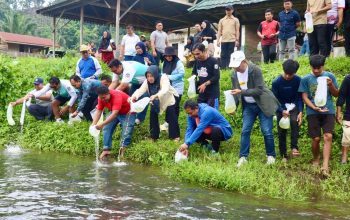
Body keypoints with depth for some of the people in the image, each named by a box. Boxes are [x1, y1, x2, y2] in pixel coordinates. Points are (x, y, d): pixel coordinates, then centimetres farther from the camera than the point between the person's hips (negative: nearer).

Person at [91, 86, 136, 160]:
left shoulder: (117, 96, -38)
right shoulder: (101, 98, -17)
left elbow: (114, 114, -45)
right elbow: (98, 111, -14)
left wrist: (102, 124, -53)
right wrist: (93, 124, -29)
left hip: (127, 112, -6)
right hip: (114, 112, 6)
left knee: (126, 131, -20)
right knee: (106, 129, -4)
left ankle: (122, 149, -16)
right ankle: (106, 149, -1)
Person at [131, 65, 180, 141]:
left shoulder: (163, 78, -31)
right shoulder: (147, 82, -17)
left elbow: (165, 90, -46)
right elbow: (140, 90, -28)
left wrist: (155, 96, -63)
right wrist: (134, 96, -51)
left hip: (169, 100, -4)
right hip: (155, 102, 4)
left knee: (172, 118, -2)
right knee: (153, 116, 1)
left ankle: (175, 135, 13)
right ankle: (154, 136, 14)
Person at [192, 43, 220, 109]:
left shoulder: (213, 61, -12)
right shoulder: (197, 61, 7)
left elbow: (216, 77, -16)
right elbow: (194, 72, 20)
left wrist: (205, 84, -21)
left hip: (212, 94, -6)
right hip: (201, 93, 6)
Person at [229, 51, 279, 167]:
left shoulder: (255, 70, -20)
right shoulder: (234, 74, -2)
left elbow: (259, 90, -24)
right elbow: (236, 92, 7)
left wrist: (241, 92, -31)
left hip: (263, 104, -5)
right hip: (248, 106, 5)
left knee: (267, 131, -3)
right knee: (245, 131, -1)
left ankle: (271, 156, 13)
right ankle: (243, 157, 5)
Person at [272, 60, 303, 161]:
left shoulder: (298, 80, -15)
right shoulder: (276, 82, -17)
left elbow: (300, 97, -8)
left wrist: (300, 112, -20)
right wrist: (282, 111, -27)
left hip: (294, 106, 0)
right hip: (281, 108, 0)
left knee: (295, 121, -31)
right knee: (281, 132, 0)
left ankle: (294, 147, -26)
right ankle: (284, 155, 12)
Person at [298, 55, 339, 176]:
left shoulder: (330, 76, 3)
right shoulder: (306, 79, 0)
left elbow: (336, 94, 8)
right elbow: (305, 97, 1)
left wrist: (331, 85, -12)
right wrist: (315, 108, -15)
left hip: (328, 111, 0)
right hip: (313, 112, 0)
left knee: (328, 136, -13)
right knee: (316, 138, 1)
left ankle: (325, 165, -16)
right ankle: (316, 159, 28)